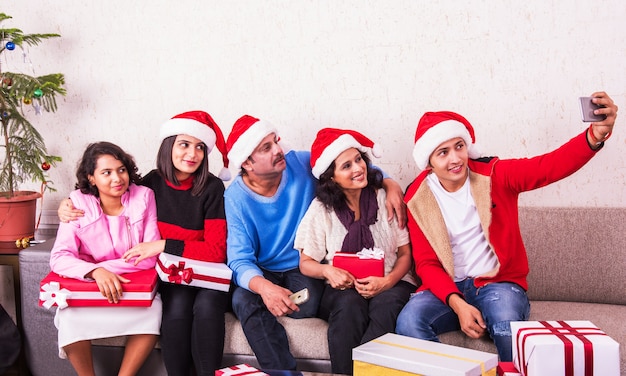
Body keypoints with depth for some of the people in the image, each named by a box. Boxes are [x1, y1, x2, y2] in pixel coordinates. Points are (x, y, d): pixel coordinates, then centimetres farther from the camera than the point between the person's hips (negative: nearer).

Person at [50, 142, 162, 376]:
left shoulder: (143, 196, -9)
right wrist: (96, 272, -34)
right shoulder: (79, 202, -8)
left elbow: (152, 254, -12)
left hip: (136, 284, 0)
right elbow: (59, 257, -16)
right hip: (87, 286, 0)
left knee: (152, 312, -29)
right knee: (70, 317, -28)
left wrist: (107, 267, -23)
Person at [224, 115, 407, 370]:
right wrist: (263, 286, -43)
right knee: (243, 300, -32)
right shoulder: (236, 198, -13)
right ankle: (283, 371, -24)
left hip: (304, 269, 1)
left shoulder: (302, 164, -8)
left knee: (306, 305, -33)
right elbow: (240, 260, -20)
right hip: (261, 272, 0)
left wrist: (389, 183, -16)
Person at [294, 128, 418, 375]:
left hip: (389, 284, 0)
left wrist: (387, 281, -16)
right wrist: (327, 270, -19)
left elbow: (405, 254, 4)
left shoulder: (387, 198, 0)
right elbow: (306, 263, 4)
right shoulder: (322, 207, 0)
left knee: (386, 304, -35)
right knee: (349, 305, -35)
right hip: (342, 289, 0)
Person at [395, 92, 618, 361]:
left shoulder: (494, 175, -5)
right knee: (408, 322, -29)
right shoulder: (418, 198, -3)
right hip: (447, 288, 1)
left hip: (498, 283, -1)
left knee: (507, 324, -35)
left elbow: (551, 165, -20)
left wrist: (596, 134, -41)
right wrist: (457, 303, -22)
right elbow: (426, 264, -4)